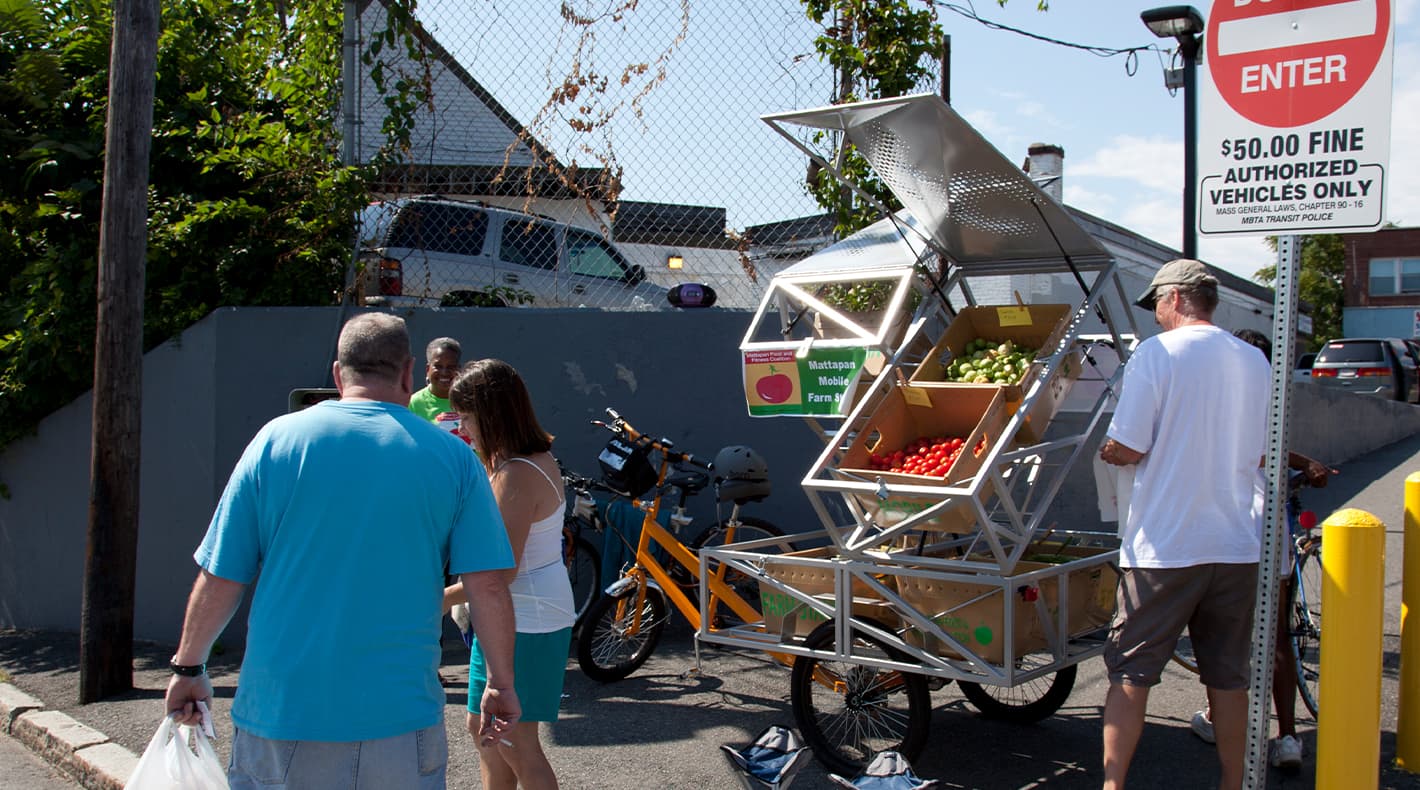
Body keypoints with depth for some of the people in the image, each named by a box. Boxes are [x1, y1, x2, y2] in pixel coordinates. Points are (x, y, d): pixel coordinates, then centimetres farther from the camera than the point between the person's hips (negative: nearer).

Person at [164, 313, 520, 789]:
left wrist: (188, 668, 13)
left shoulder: (277, 438, -2)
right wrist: (502, 685, 6)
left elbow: (219, 578, 0)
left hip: (279, 710, 1)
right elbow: (488, 586, -6)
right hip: (400, 715, 0)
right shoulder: (452, 456, -2)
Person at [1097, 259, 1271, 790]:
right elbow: (1259, 456, 17)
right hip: (1237, 545, 5)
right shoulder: (1255, 362, 8)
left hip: (1164, 546, -5)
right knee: (1229, 679, 13)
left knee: (1130, 673, 4)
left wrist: (1105, 451, 7)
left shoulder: (1157, 352, -9)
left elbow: (1127, 449, -14)